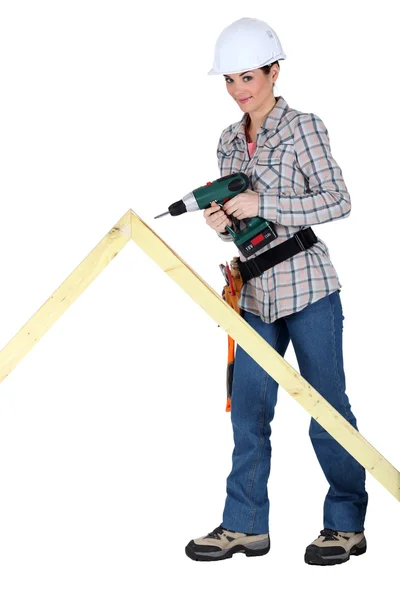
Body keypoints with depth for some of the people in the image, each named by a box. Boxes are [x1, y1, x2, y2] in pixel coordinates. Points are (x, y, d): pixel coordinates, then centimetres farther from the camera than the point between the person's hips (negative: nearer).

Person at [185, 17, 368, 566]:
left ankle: (347, 525, 14)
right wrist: (223, 221, -5)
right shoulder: (230, 141, 12)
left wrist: (260, 204, -18)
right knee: (249, 411, 6)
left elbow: (337, 202, -14)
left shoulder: (303, 129, -6)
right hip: (256, 293, 6)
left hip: (307, 287, -6)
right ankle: (245, 526, 15)